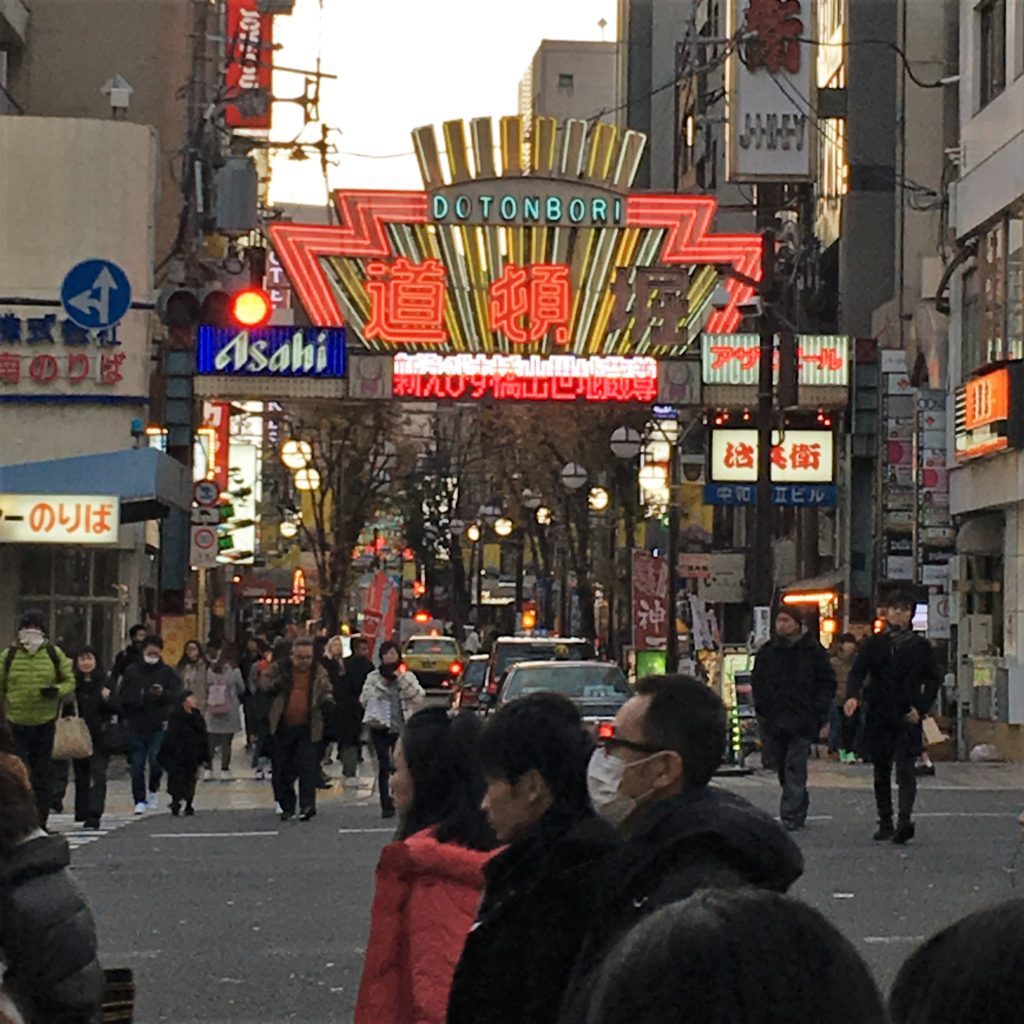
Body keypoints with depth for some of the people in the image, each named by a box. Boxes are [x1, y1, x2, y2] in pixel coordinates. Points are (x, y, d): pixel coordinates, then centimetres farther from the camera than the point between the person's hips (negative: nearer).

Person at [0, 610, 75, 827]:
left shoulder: (55, 655, 2)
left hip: (45, 723, 1)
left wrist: (57, 691, -16)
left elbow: (70, 682, 6)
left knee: (43, 776, 8)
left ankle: (41, 822, 18)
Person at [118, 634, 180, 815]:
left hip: (158, 725, -1)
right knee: (137, 763, 1)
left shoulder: (167, 672, 4)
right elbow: (122, 697, 8)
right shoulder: (132, 671, 6)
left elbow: (176, 695, -1)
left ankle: (154, 789, 15)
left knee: (155, 758, -12)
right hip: (136, 725, 1)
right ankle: (140, 800, 10)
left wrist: (163, 694, -21)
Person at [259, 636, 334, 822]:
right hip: (283, 728, 1)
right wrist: (276, 684, -17)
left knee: (308, 768, -10)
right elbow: (263, 683, 4)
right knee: (283, 770, 7)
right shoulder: (279, 668, 2)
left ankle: (307, 805, -10)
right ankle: (287, 807, 19)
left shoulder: (319, 672, 5)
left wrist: (326, 700, -9)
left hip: (308, 728, -1)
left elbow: (327, 692, 15)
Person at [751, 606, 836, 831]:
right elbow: (758, 682, 21)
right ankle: (799, 809, 23)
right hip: (775, 719, 5)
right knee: (782, 767, 9)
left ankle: (790, 814, -15)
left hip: (803, 719, -5)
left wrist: (819, 712, -6)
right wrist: (761, 706, 8)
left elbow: (828, 683, 3)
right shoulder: (768, 651, 10)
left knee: (795, 765, -12)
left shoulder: (813, 651, 0)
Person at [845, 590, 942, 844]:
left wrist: (921, 708, -3)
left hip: (907, 718, -2)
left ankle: (905, 820, -25)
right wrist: (853, 696, -19)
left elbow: (933, 680, 10)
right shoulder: (874, 644, 8)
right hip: (878, 716, 2)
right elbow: (857, 672, 1)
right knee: (881, 772, 8)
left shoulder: (920, 646, 6)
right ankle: (885, 823, 16)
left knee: (905, 768, -15)